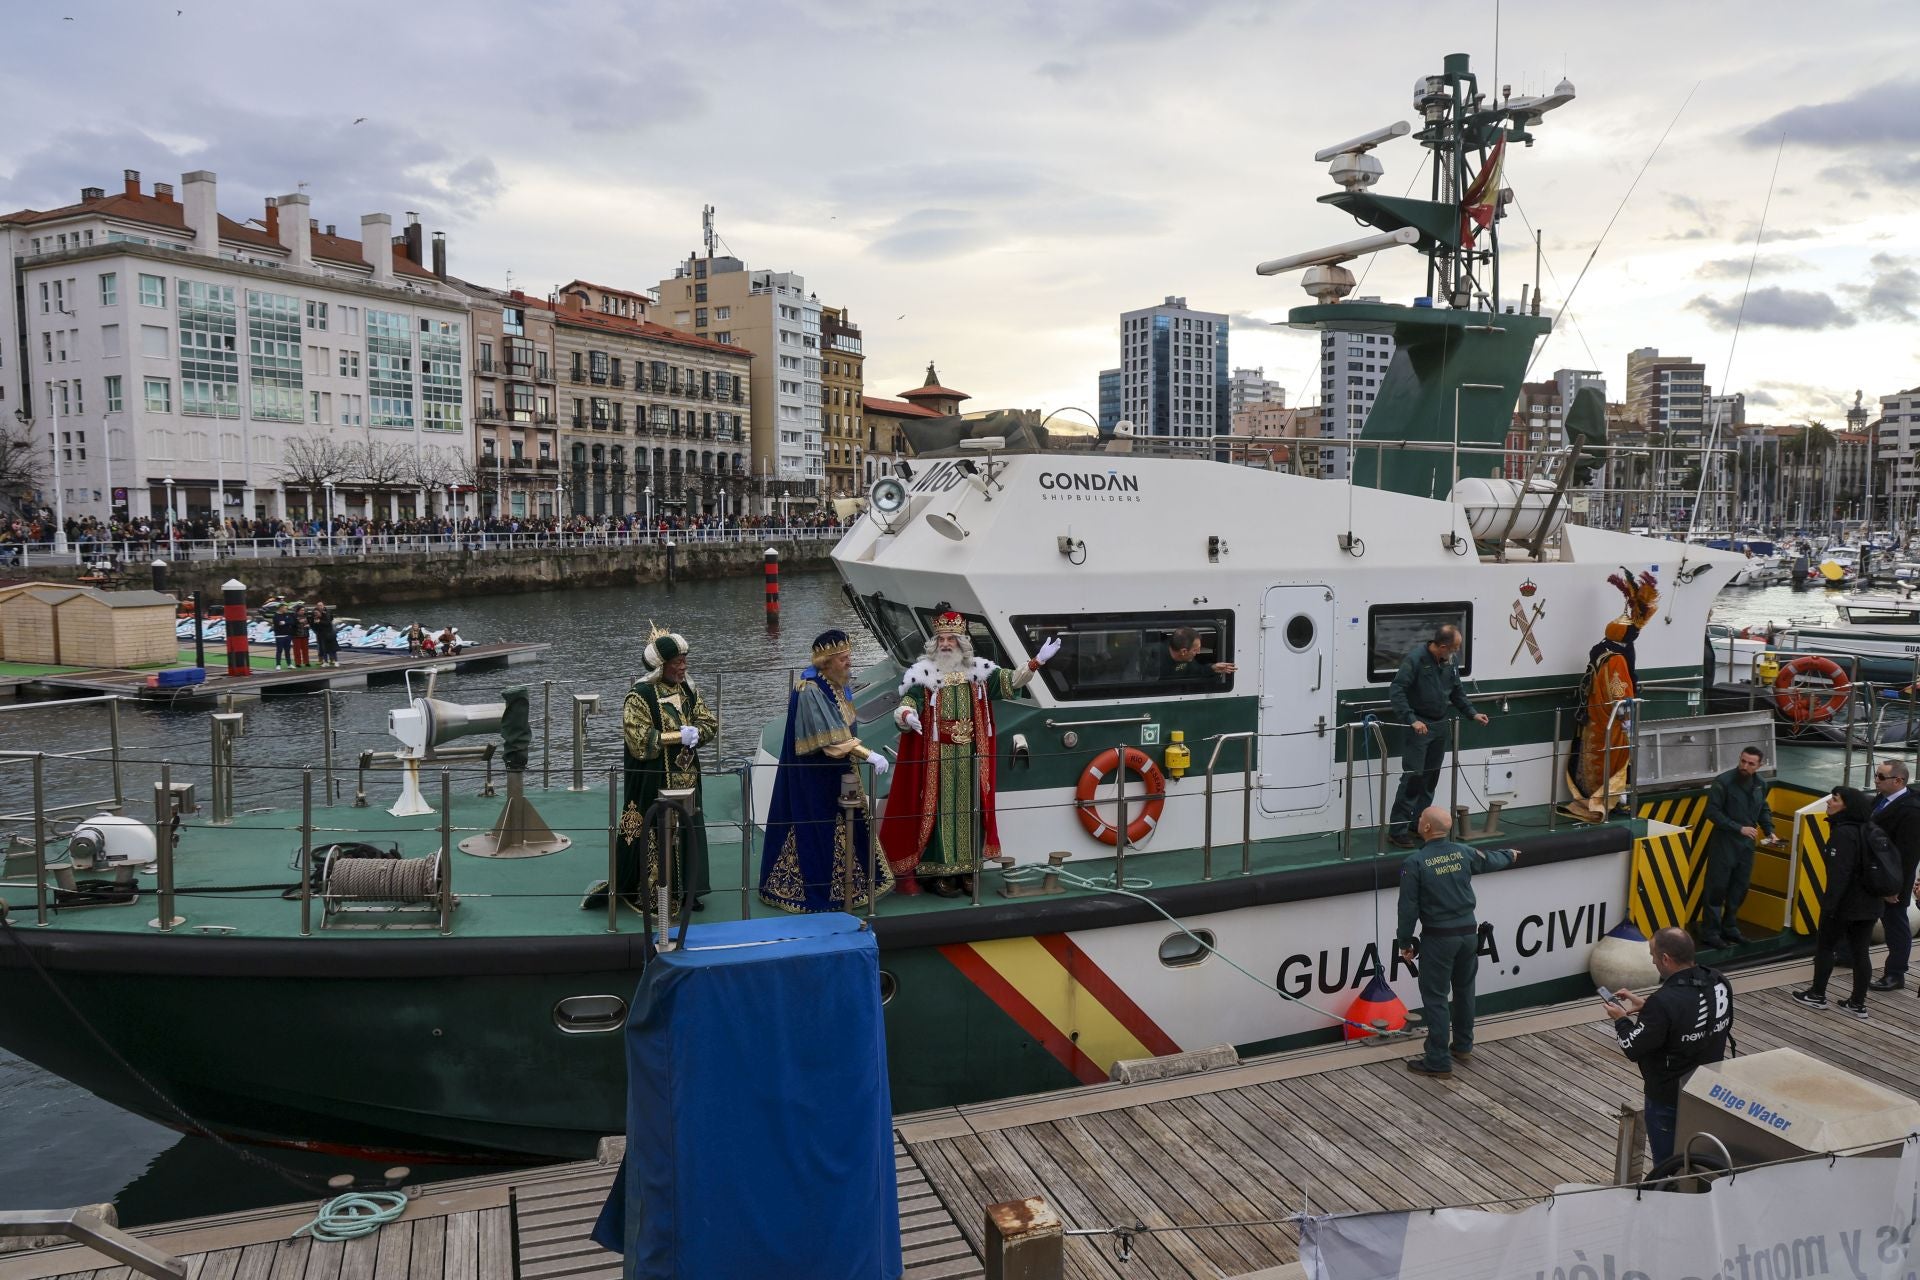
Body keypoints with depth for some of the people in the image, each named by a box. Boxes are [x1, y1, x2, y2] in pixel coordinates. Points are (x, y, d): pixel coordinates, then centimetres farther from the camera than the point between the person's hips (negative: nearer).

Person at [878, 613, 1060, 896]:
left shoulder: (978, 671, 6)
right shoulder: (923, 674, -5)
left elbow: (1011, 681, 3)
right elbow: (906, 705, -13)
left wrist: (1036, 662, -10)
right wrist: (907, 716, -37)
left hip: (970, 757, 4)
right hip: (937, 758, -4)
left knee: (969, 808, 7)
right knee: (940, 809, -2)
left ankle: (966, 869, 17)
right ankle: (938, 872, 4)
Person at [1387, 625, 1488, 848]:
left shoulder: (1449, 663, 6)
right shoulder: (1415, 660, -17)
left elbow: (1457, 692, 19)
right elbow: (1396, 691, -22)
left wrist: (1473, 713, 8)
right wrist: (1412, 720, -28)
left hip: (1440, 727, 7)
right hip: (1419, 727, -7)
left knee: (1431, 778, 11)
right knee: (1413, 777, -9)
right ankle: (1397, 829, -4)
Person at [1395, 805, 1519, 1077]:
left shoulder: (1414, 864, -15)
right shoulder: (1463, 852, 0)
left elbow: (1408, 908, -13)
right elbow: (1491, 860, 22)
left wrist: (1405, 943, -2)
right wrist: (1510, 855, 45)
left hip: (1439, 937, -6)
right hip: (1469, 932, 6)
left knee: (1435, 997, 1)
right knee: (1464, 989, 22)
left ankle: (1438, 1061, 3)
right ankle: (1463, 1046, 37)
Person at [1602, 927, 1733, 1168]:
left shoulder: (1664, 1002, -33)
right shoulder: (1719, 984, -10)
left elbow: (1633, 1049, -23)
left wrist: (1620, 1019, -6)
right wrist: (1645, 1005, 6)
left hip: (1668, 1097, -7)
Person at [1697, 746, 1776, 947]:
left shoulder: (1760, 783, 5)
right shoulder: (1724, 782, -15)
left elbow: (1763, 809, 18)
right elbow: (1712, 812, -15)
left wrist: (1769, 831, 3)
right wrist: (1739, 828, -19)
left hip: (1747, 844, 6)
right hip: (1724, 842, -6)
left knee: (1739, 889, 13)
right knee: (1716, 888, -3)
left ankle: (1730, 928, 27)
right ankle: (1709, 933, 3)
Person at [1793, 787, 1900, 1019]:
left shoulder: (1844, 833, -21)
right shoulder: (1871, 830, 7)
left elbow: (1839, 873, -25)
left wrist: (1829, 904, -23)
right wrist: (1887, 891, 22)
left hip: (1845, 904, -8)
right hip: (1870, 904, 8)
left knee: (1825, 946, 8)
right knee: (1860, 952, 11)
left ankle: (1817, 995, 18)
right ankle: (1858, 1004, 15)